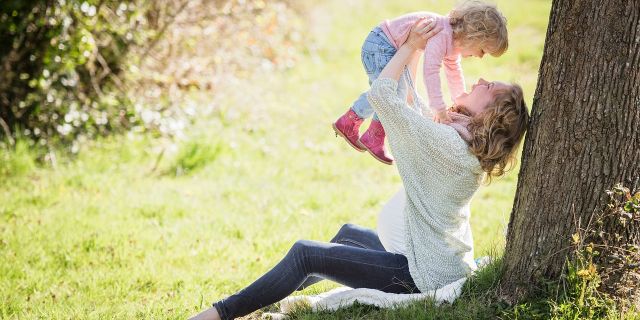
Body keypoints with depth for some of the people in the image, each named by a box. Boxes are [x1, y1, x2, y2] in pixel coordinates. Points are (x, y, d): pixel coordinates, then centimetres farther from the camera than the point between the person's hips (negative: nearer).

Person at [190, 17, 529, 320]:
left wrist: (410, 46, -9)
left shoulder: (445, 142, -24)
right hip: (448, 262, 10)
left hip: (425, 275, -10)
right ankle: (290, 288, 48)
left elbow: (379, 93, -21)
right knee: (348, 233, 30)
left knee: (305, 253, -7)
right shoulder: (471, 147, 4)